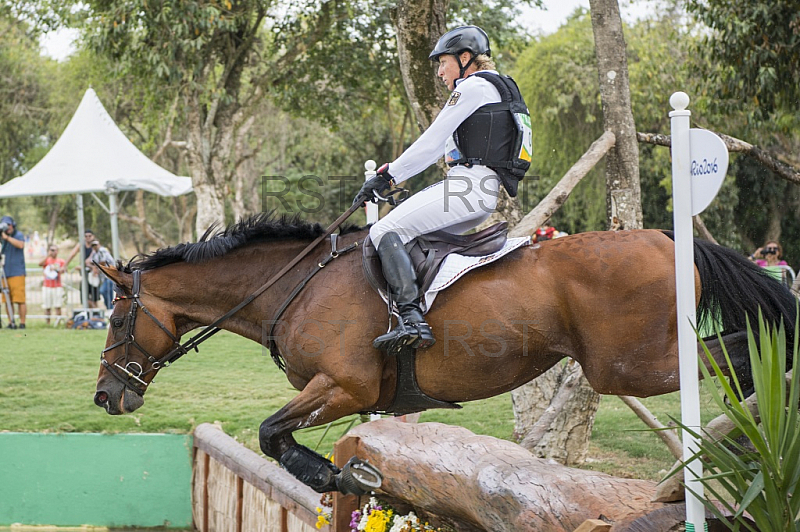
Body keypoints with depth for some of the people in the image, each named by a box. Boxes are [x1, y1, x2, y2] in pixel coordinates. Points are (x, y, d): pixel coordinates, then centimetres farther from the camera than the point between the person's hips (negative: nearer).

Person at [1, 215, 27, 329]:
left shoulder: (18, 235, -1)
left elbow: (20, 244, -21)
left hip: (17, 273, -6)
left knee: (20, 300, -9)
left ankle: (22, 323, -8)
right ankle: (11, 323, 9)